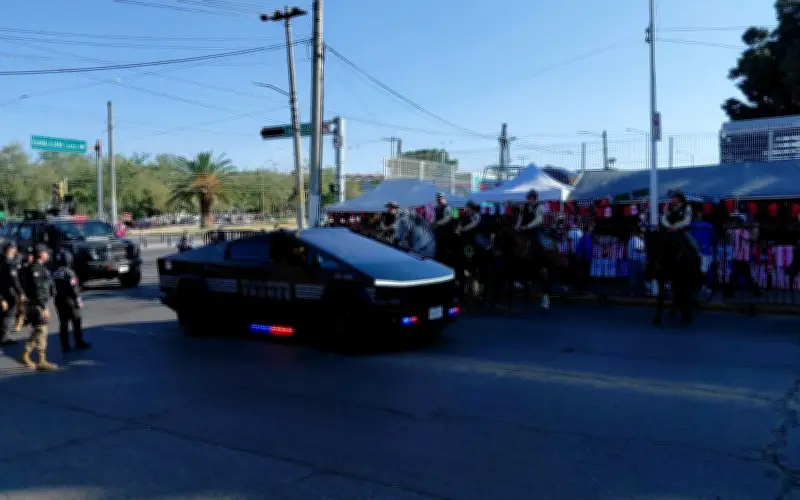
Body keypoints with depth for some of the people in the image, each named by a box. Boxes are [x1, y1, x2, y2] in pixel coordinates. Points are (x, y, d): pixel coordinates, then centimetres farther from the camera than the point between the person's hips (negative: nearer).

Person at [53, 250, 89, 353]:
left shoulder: (55, 273, 6)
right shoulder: (69, 272, -16)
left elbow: (53, 287, 9)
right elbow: (74, 288, -18)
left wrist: (58, 297, 17)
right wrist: (79, 300, -12)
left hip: (59, 300, 6)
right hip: (70, 300, -6)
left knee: (63, 323, 8)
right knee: (76, 322, 7)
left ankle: (65, 346, 10)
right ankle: (79, 343, 14)